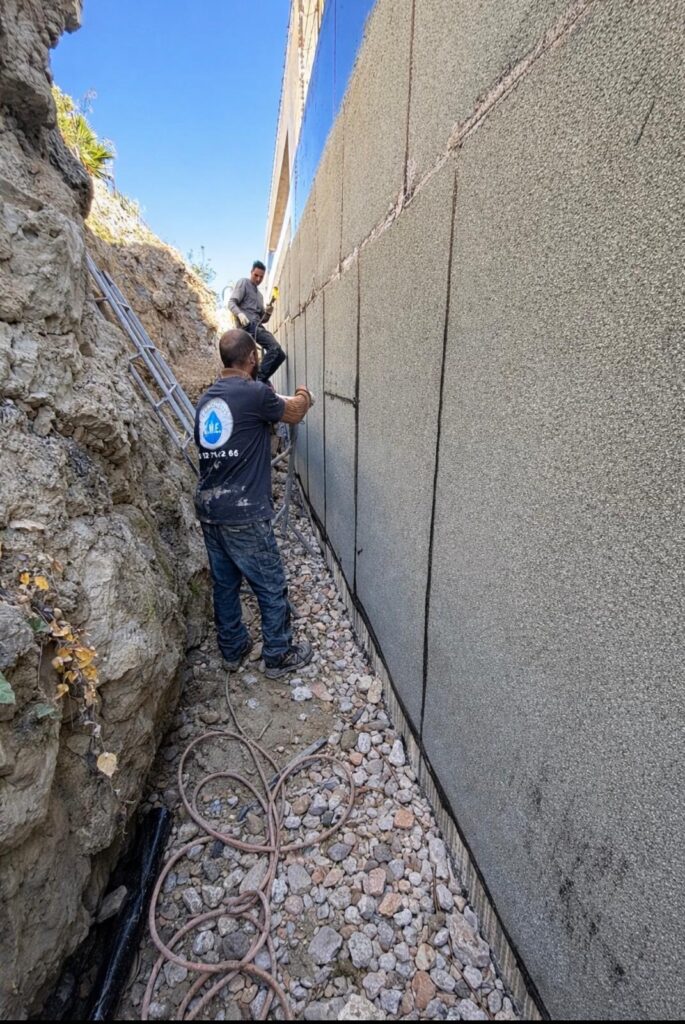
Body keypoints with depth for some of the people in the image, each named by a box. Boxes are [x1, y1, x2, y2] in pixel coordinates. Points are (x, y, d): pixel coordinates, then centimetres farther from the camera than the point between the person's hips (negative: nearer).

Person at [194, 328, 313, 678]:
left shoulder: (206, 399, 10)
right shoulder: (255, 393, -13)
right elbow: (294, 413, 2)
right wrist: (304, 396, 27)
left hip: (208, 510, 8)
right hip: (243, 515, -8)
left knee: (225, 583, 20)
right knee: (271, 587, 9)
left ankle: (232, 650, 36)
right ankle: (278, 656, 24)